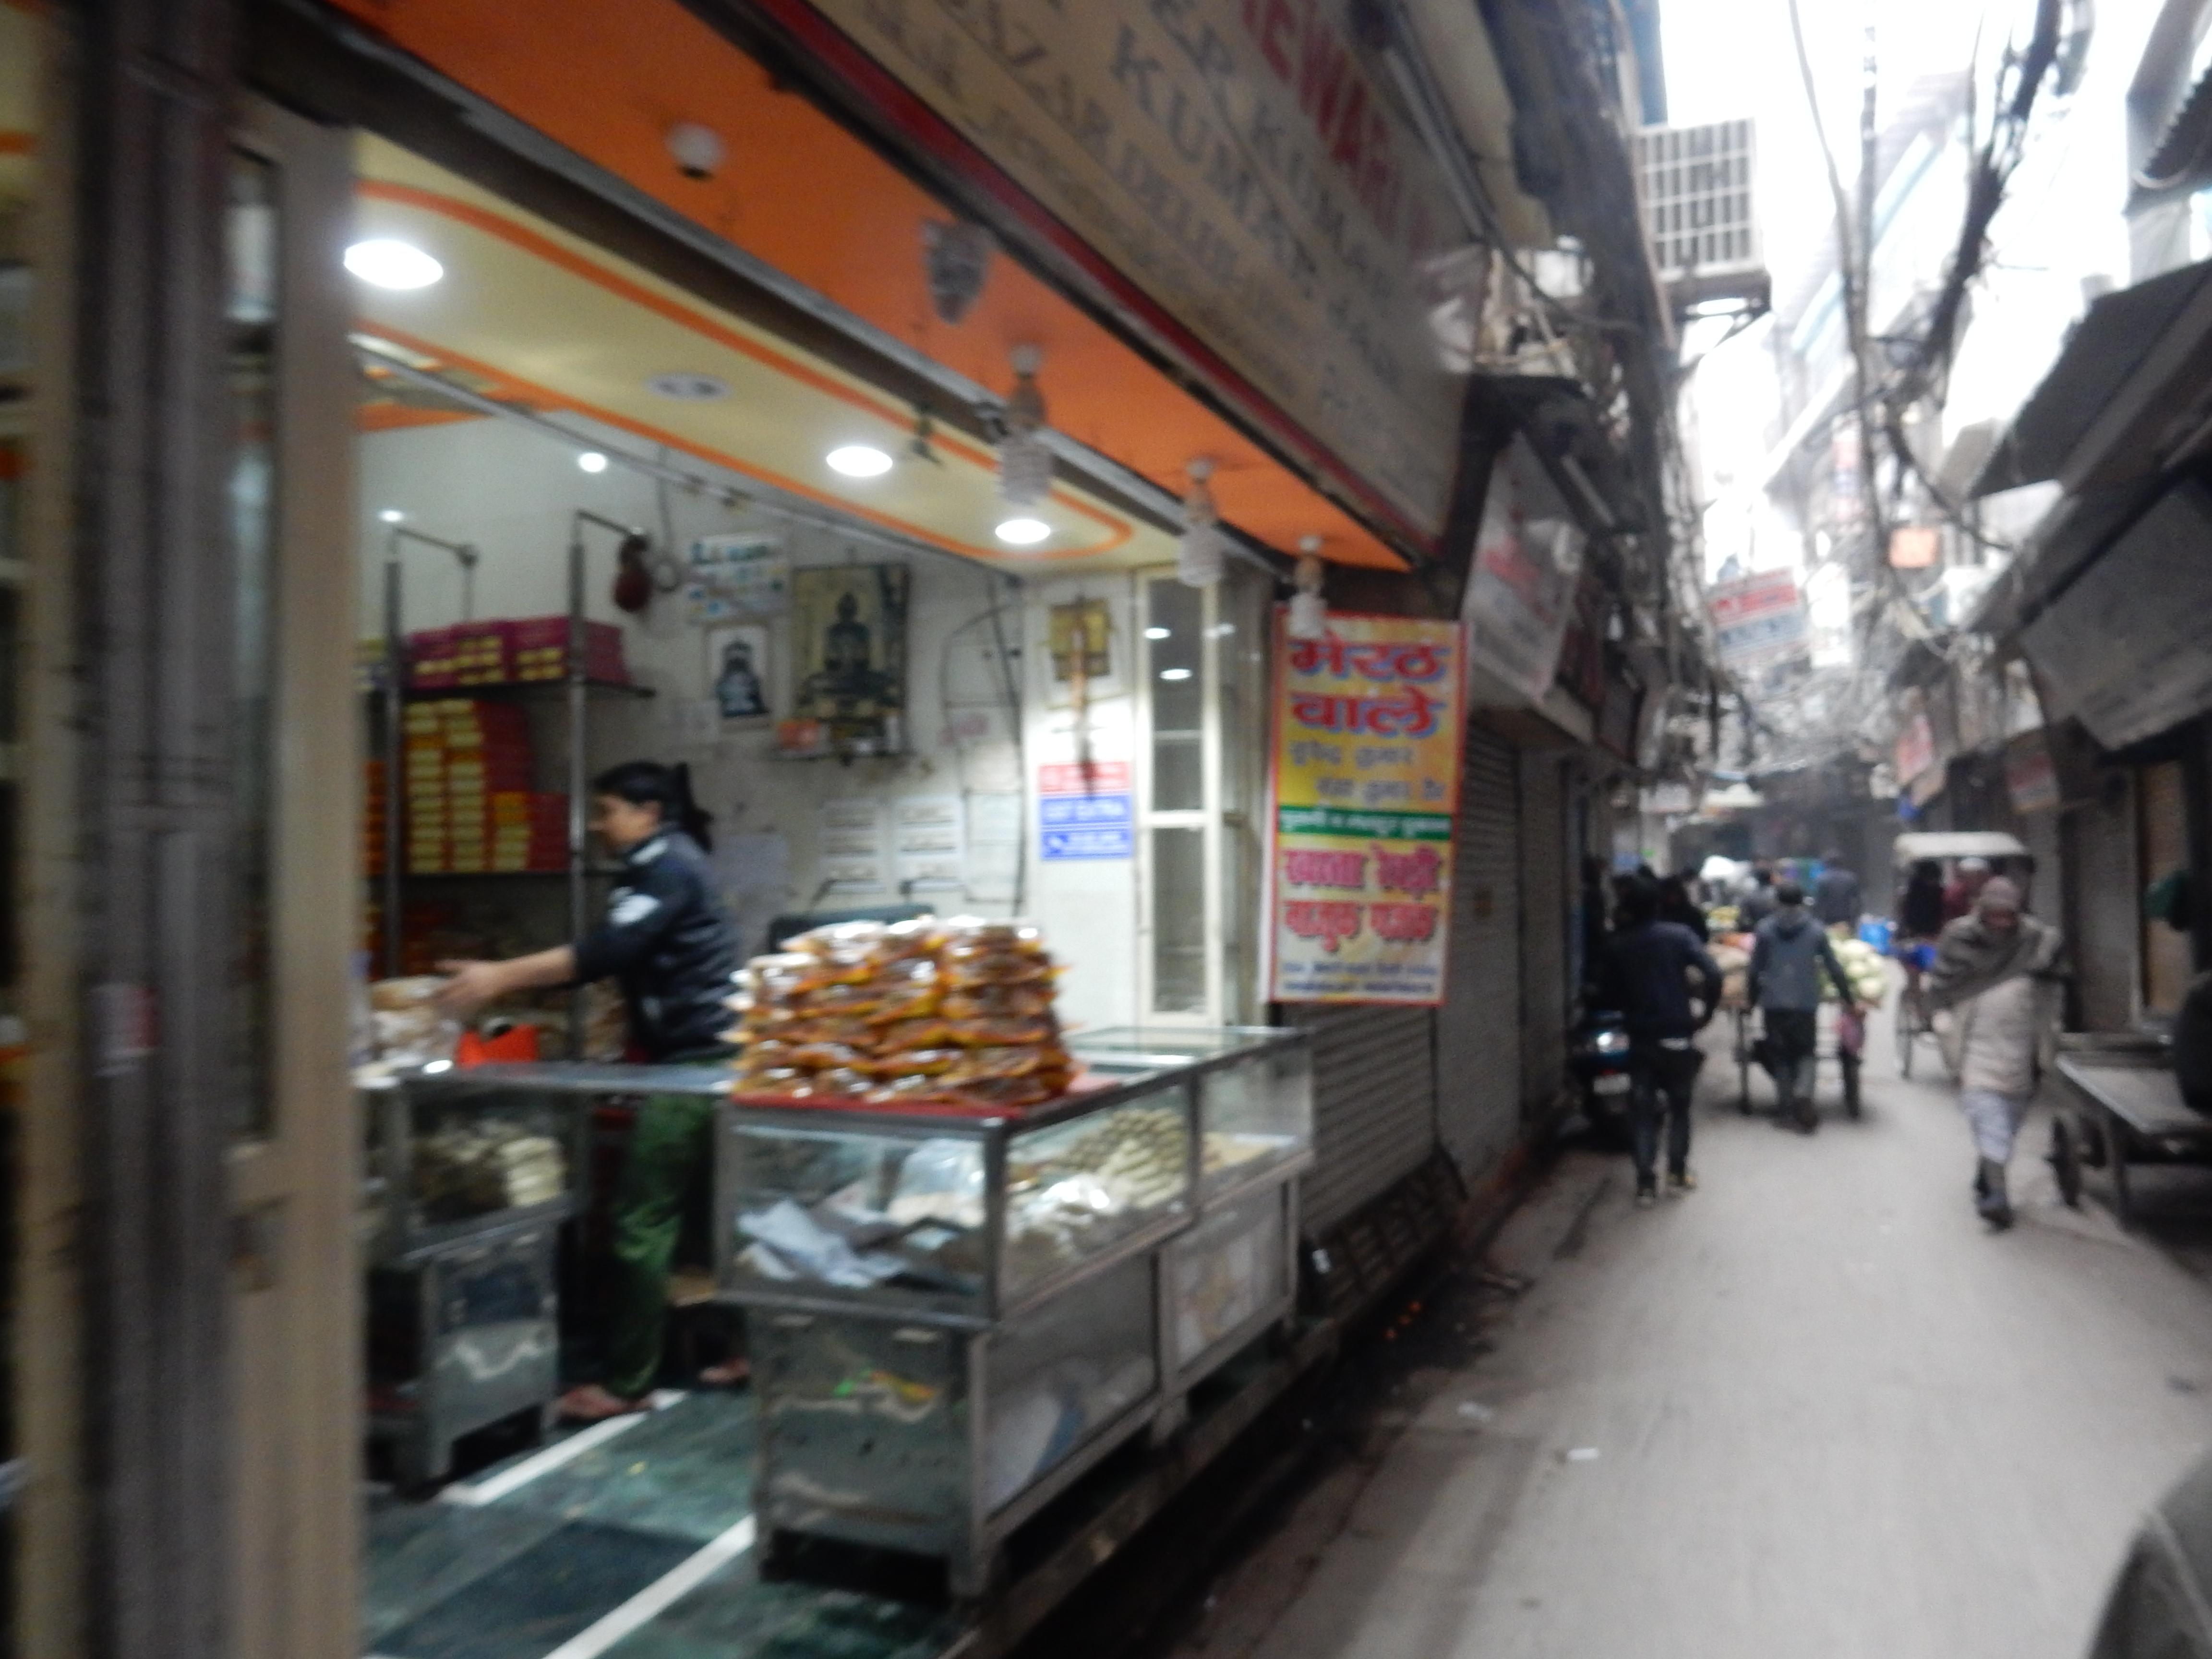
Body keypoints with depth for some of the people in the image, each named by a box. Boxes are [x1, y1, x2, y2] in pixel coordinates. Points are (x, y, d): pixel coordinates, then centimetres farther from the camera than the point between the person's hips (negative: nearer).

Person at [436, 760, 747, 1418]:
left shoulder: (665, 865, -10)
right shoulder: (668, 866, 20)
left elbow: (610, 949, -24)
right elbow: (631, 961, 17)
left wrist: (502, 976, -27)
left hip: (694, 1062, -10)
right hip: (708, 1057, 10)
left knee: (643, 1220, -6)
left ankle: (626, 1385, 0)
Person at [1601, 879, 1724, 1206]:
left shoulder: (1617, 946, -1)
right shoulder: (1679, 935, -3)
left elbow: (1613, 993, 4)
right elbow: (1713, 975, -13)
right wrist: (1704, 1014, -3)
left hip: (1640, 1038, 0)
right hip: (1678, 1036, 0)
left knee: (1643, 1112, 6)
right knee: (1679, 1106, 17)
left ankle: (1646, 1184, 0)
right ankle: (1678, 1174, 22)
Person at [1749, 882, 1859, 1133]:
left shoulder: (1765, 930, -2)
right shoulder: (1816, 931, 0)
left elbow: (1756, 970, 0)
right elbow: (1834, 969, 2)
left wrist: (1753, 999, 11)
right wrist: (1849, 1000, 10)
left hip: (1774, 1005, 0)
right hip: (1806, 1004, 0)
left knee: (1780, 1056, 12)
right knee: (1805, 1053, 14)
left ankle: (1786, 1110, 11)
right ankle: (1803, 1096, -11)